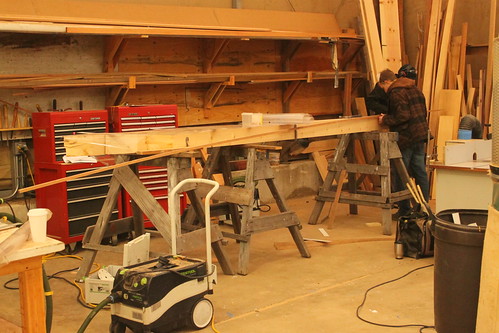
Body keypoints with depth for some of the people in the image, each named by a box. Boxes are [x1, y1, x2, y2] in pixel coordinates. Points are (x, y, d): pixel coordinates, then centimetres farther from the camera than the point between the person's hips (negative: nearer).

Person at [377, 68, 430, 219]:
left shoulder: (396, 93, -13)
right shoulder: (414, 89, 16)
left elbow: (402, 116, -22)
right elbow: (423, 112, 19)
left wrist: (385, 120, -8)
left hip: (405, 138, -9)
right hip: (420, 136, 9)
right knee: (421, 172, 13)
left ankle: (404, 209, 6)